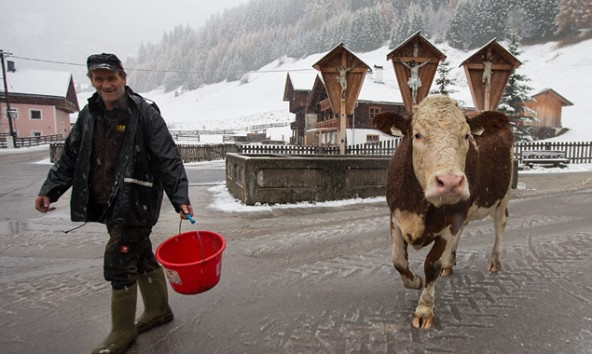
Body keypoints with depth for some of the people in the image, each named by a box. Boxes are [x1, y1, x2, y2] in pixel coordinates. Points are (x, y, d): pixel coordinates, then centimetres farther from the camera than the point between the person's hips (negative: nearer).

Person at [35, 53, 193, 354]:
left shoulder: (144, 112, -11)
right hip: (107, 205, 6)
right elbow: (70, 157, 16)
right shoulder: (89, 115, 9)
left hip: (135, 204, -6)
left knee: (119, 264, -2)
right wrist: (50, 190, 8)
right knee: (141, 258, 18)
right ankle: (158, 310, 37)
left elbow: (168, 160, -15)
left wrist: (180, 199, -20)